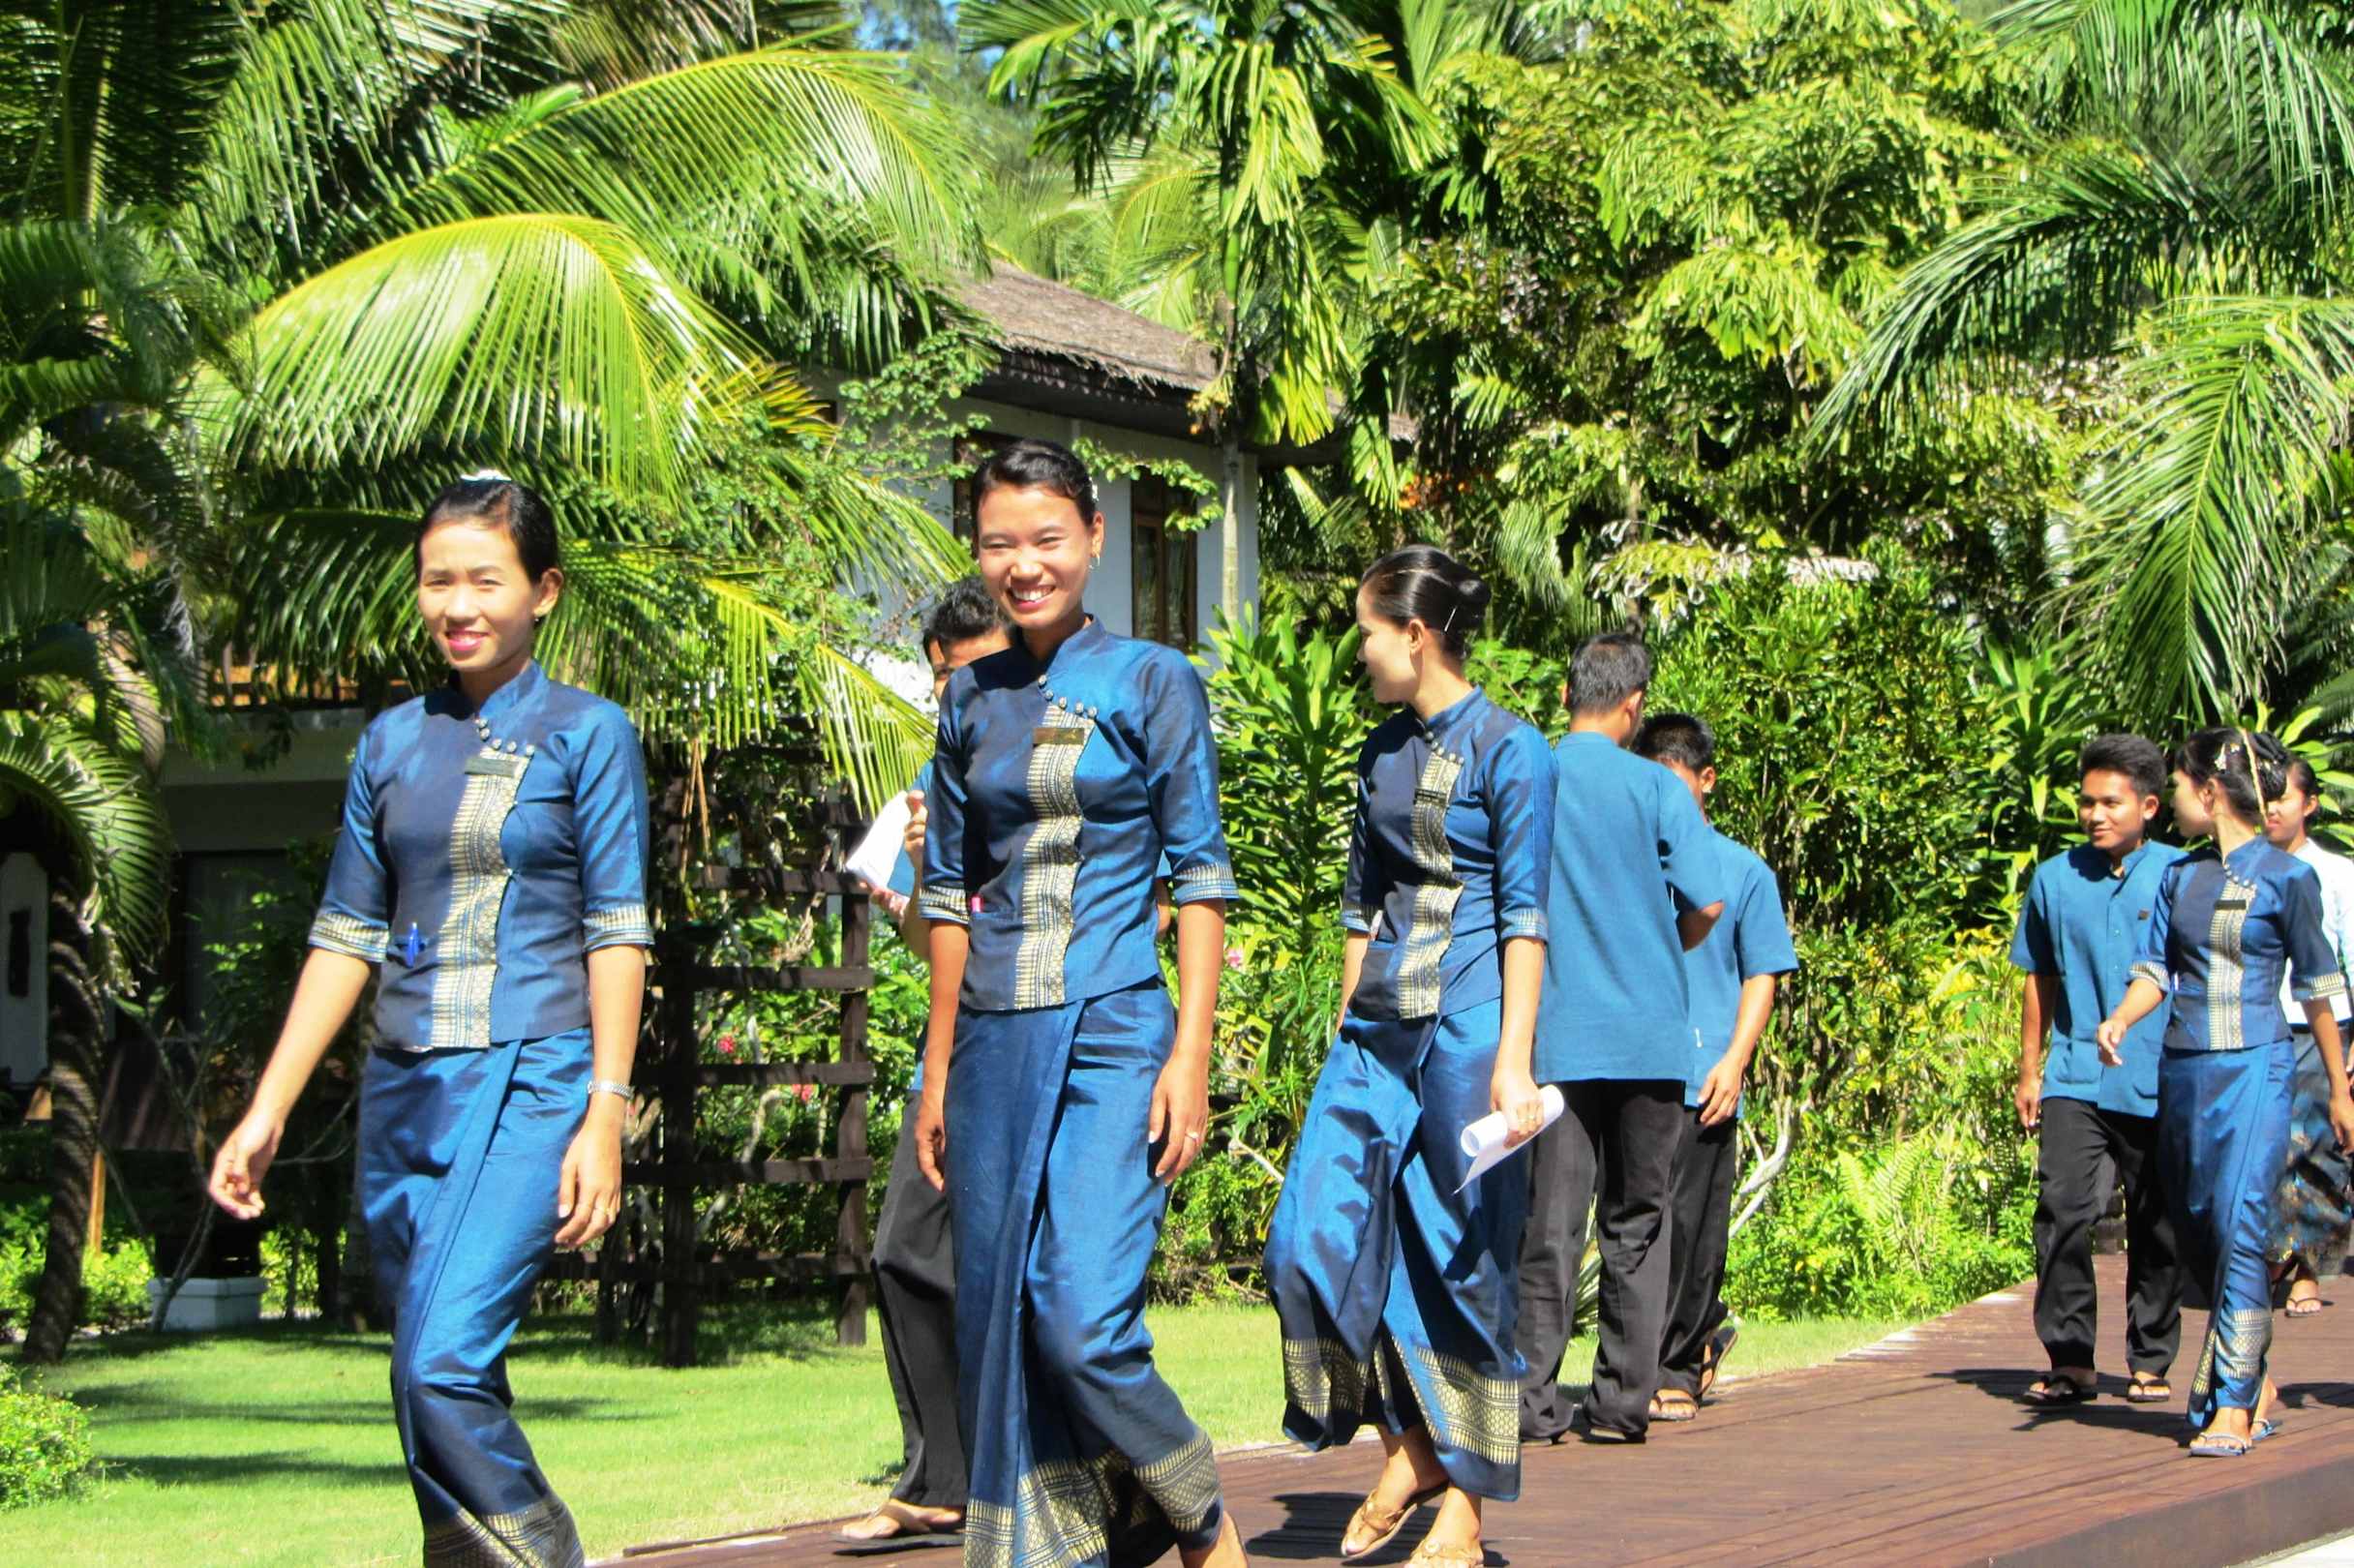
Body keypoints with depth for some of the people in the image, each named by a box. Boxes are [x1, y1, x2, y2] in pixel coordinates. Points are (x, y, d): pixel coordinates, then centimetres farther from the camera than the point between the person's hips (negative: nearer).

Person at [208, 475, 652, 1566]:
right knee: (430, 1392, 6)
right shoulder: (393, 741, 13)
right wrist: (268, 1110, 10)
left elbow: (617, 934, -3)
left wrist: (605, 1116, -12)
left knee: (445, 1363, -22)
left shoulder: (587, 734, 1)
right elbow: (346, 934, 15)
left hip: (527, 1084, -5)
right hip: (402, 1093, 5)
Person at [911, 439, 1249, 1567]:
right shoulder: (972, 699, 12)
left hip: (1111, 1033, -5)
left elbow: (1200, 879, -2)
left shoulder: (1151, 682, 0)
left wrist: (1191, 1052, -10)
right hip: (995, 1045, 5)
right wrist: (937, 1071, 14)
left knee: (1083, 1323, -14)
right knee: (998, 1322, 4)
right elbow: (951, 892, 16)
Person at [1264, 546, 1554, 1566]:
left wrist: (1512, 1057, -16)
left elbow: (1524, 913, -10)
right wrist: (1345, 1036, 17)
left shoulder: (1508, 749, -6)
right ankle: (1407, 1451, 14)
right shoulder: (1381, 753, 14)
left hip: (1468, 1021, -7)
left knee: (1465, 1259, -1)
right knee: (1316, 1236, -1)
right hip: (1380, 1023, 7)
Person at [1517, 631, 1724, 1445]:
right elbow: (1706, 903, -8)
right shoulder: (1655, 788, -3)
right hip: (1648, 1033, -1)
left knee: (1550, 1223, 1)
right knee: (1637, 1223, 8)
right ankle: (1622, 1401, 8)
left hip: (1555, 1035, 1)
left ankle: (1534, 1399, -3)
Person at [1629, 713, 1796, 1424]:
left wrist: (1735, 1060, -5)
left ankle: (1677, 1367, 5)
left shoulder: (1743, 872, 7)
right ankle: (1703, 1333, 22)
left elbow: (1761, 977, 7)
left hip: (1700, 1082, -2)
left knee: (1690, 1226, -4)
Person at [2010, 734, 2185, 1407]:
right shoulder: (2055, 879, 7)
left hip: (2161, 1086, -1)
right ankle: (2068, 1360, -4)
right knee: (2062, 1213, -12)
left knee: (2156, 1231, 7)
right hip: (2076, 1080, 1)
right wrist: (2029, 1069, 15)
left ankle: (2151, 1363, 19)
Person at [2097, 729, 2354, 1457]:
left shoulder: (2285, 876, -4)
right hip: (2181, 1070, 6)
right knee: (2195, 1235, 10)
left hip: (2253, 1069, -6)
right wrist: (2120, 1019, -12)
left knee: (2239, 1233, -13)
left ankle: (2234, 1406, -10)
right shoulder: (2180, 877, 11)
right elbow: (2154, 969, 10)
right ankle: (2257, 1383, 25)